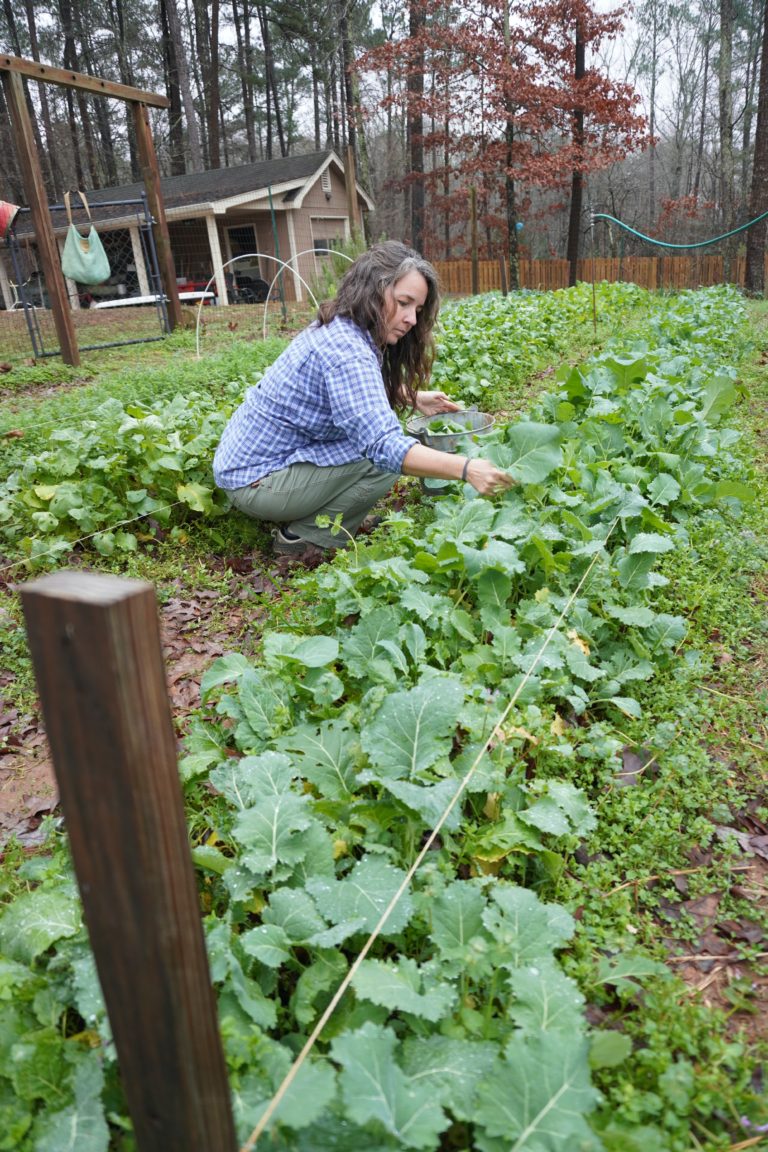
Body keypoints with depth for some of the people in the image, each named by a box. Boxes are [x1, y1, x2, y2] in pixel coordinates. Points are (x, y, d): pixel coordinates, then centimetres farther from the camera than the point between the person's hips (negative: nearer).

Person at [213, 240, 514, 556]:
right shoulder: (346, 352, -26)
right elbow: (384, 445, -38)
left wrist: (415, 398, 11)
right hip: (255, 481, -10)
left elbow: (364, 392, 25)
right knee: (386, 457, -21)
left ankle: (300, 518, 9)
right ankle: (304, 536, -6)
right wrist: (466, 469, -44)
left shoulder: (336, 329, 5)